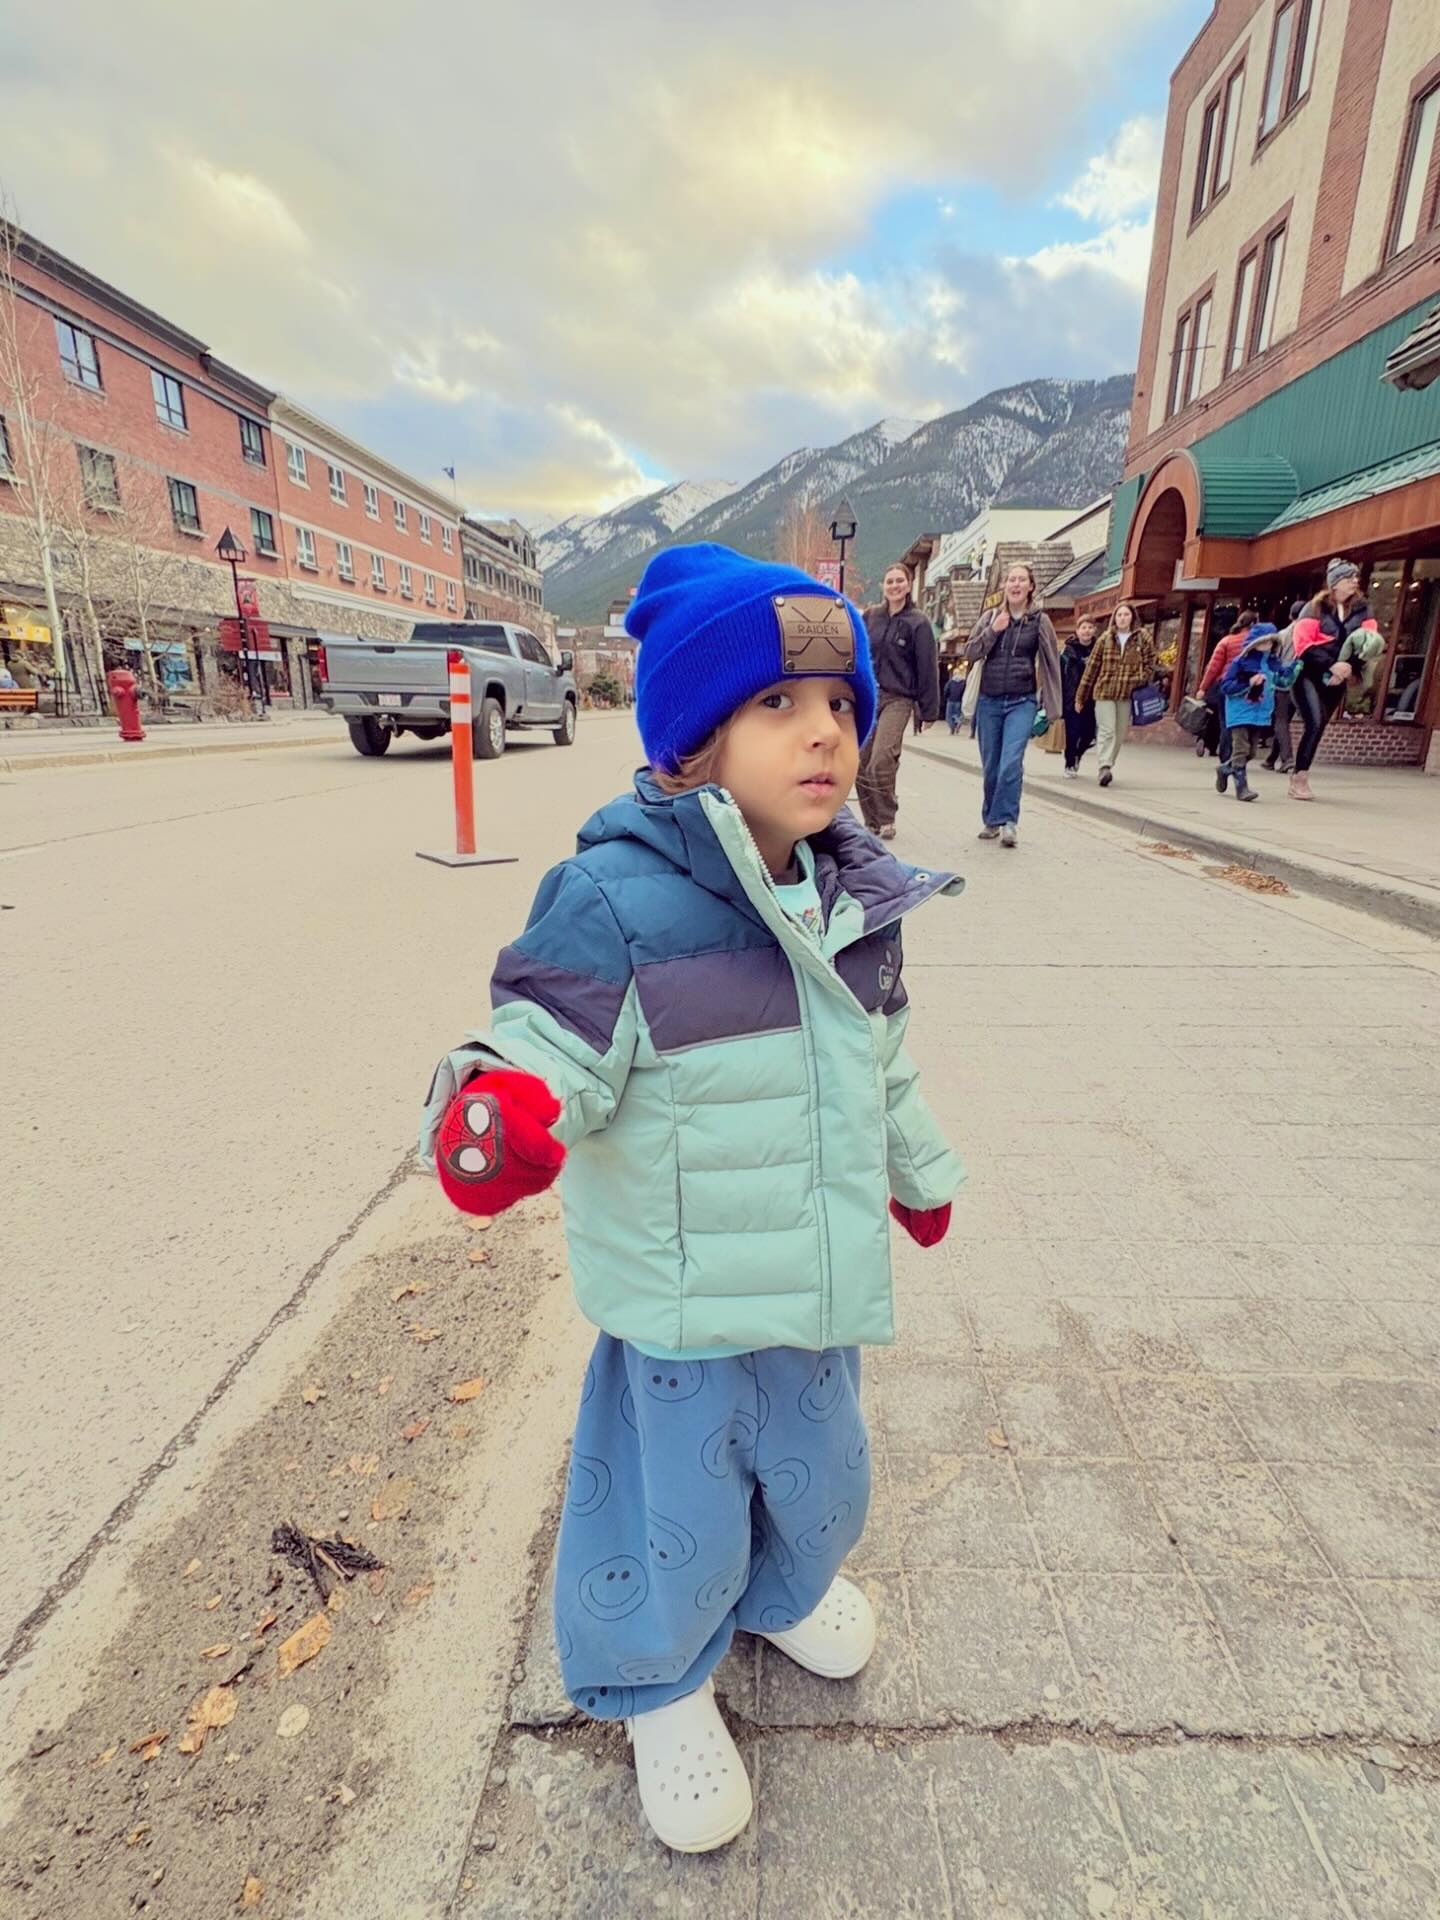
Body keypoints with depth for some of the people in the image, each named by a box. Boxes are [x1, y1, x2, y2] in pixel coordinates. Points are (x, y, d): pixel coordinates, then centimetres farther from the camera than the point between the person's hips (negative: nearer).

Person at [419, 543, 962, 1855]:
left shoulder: (853, 899, -3)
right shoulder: (618, 901, -25)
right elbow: (546, 1045, -24)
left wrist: (923, 1176, 24)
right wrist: (496, 1119, -47)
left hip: (820, 1285, 6)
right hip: (682, 1302, -6)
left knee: (819, 1469, 28)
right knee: (678, 1504, 17)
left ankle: (785, 1594, 64)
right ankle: (659, 1684, 53)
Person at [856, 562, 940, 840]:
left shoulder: (918, 623, -1)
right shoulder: (870, 617, 10)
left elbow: (928, 668, -2)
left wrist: (928, 710, -4)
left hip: (897, 700, -4)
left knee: (882, 760, -19)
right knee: (860, 763, 2)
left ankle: (886, 820, -3)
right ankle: (871, 820, 15)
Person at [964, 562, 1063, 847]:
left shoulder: (1039, 620, 4)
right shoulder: (991, 616, 9)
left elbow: (1052, 662, 6)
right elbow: (970, 653, 3)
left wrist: (1051, 705, 4)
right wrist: (993, 630, -10)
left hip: (1022, 701, -2)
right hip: (989, 700, 3)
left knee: (1011, 763, -18)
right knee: (990, 766, 7)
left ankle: (1007, 821, -11)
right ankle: (991, 820, 20)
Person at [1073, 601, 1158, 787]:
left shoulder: (1143, 639, 5)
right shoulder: (1105, 639, 6)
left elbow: (1149, 665, 8)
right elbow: (1092, 666, 8)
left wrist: (1139, 682, -11)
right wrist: (1080, 695, 8)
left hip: (1128, 694, 1)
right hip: (1104, 691, -1)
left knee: (1120, 734, 6)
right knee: (1107, 731, -12)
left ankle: (1107, 767, 17)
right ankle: (1105, 767, -19)